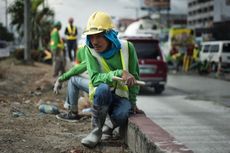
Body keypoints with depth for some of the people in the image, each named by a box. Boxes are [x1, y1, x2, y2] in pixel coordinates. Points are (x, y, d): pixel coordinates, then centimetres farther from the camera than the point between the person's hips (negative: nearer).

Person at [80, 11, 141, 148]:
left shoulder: (127, 47, -12)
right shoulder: (90, 51, -14)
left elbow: (135, 76, 0)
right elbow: (95, 78, -24)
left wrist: (132, 102, 4)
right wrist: (119, 73, -37)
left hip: (122, 95, 1)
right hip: (101, 96, 0)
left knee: (119, 116, -32)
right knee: (103, 88, -37)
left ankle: (115, 123, 8)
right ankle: (97, 130, -19)